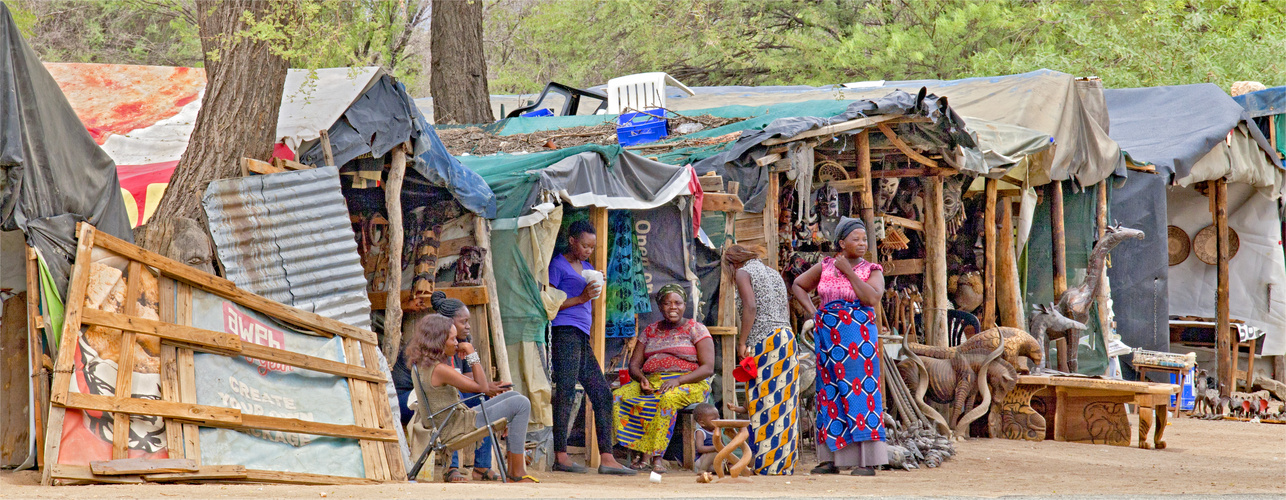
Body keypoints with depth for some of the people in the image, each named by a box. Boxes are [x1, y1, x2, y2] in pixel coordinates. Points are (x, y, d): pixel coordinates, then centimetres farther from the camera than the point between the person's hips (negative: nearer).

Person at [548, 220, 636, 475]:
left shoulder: (586, 267, 25)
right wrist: (581, 298, -10)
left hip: (582, 337, 9)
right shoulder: (558, 265, 1)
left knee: (602, 395, 2)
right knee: (566, 393, -13)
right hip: (565, 332, -9)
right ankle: (560, 456, -14)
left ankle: (606, 458, 0)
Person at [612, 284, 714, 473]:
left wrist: (678, 380, -20)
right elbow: (634, 365, 14)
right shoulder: (650, 331, 18)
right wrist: (641, 378, -11)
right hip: (651, 382, 4)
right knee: (618, 396, -24)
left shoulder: (696, 329, 5)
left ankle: (656, 455, -39)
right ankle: (645, 454, -31)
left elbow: (708, 368, -5)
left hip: (688, 384, -4)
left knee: (667, 399, -40)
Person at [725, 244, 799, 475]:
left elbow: (750, 307, -13)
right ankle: (785, 463, 6)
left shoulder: (743, 273, 0)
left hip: (763, 341, -7)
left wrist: (742, 342, -11)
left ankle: (765, 464, -10)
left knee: (763, 403, -7)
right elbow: (786, 311, 18)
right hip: (786, 338, 7)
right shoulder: (774, 274, 22)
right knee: (783, 402, 7)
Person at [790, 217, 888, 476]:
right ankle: (831, 459, 8)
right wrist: (813, 312, 9)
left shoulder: (872, 271, 2)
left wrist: (848, 270, -11)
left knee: (858, 391, -9)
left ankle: (867, 461, -9)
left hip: (858, 338, -3)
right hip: (828, 336, 3)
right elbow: (797, 285, 22)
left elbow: (872, 298, -16)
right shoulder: (825, 267, 9)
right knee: (830, 394, 4)